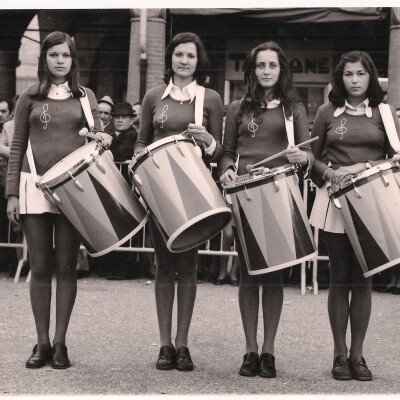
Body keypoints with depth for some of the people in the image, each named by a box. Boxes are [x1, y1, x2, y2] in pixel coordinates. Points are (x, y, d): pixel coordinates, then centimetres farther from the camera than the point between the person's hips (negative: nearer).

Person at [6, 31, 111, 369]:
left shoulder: (85, 97, 12)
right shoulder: (29, 98, 9)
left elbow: (97, 136, 9)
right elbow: (17, 147, 8)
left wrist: (103, 138, -16)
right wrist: (12, 193, 0)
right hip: (35, 186, 0)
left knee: (66, 266, 1)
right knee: (40, 267, 2)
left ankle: (60, 343, 8)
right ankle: (42, 342, 10)